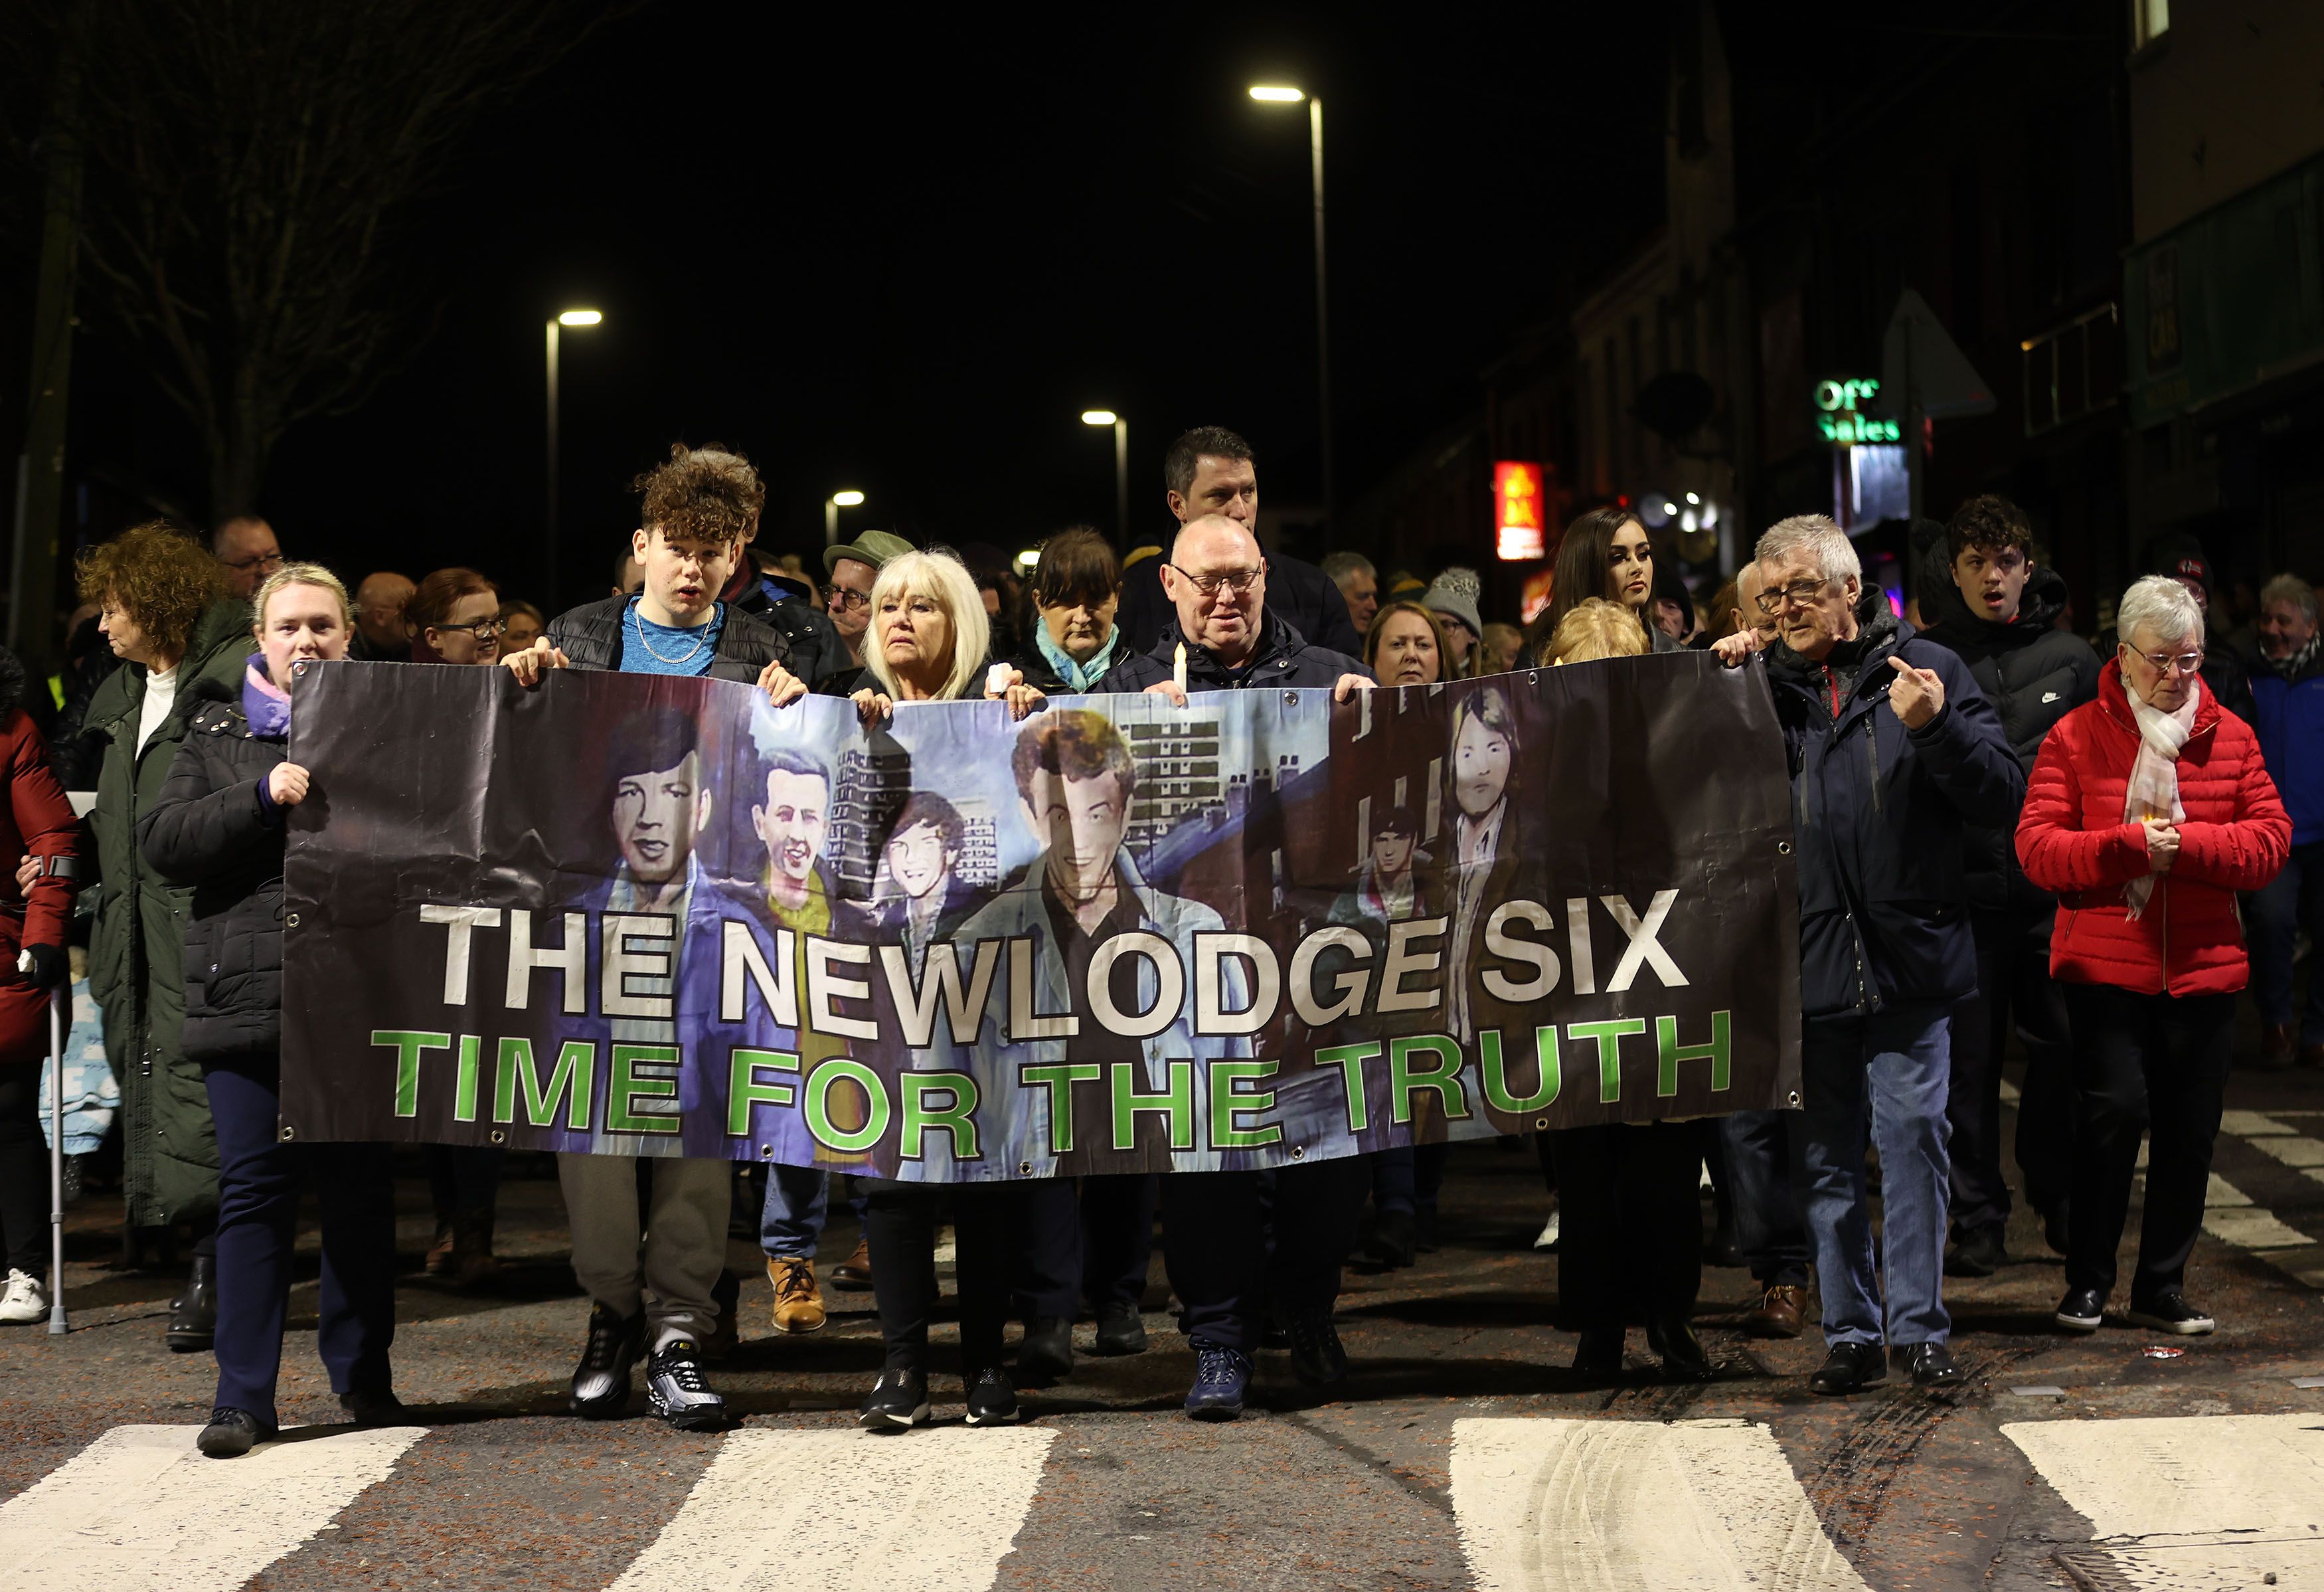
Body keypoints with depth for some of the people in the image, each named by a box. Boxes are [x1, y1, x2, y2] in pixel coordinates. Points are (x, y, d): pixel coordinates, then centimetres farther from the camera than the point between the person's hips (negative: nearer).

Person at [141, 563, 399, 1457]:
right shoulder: (216, 733, 12)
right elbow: (162, 844, 0)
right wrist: (263, 796, -11)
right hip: (247, 995, 0)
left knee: (360, 1187, 5)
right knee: (254, 1189, -1)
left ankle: (362, 1375, 20)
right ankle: (243, 1395, 4)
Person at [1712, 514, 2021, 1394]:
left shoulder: (1925, 669, 2)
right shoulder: (1763, 683, 9)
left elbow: (2003, 796, -3)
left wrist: (1935, 728, -20)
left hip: (1907, 958, -3)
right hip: (1808, 963, 3)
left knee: (1913, 1138, -1)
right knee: (1826, 1157, 8)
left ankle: (1920, 1329, 9)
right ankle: (1852, 1333, 18)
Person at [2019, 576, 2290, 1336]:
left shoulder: (2230, 738, 8)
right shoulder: (2076, 736, -1)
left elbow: (2270, 839, 1)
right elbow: (2038, 847, -8)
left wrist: (2183, 843, -15)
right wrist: (2130, 844, -20)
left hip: (2204, 966, 3)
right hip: (2105, 966, -3)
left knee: (2190, 1129, 5)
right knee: (2114, 1111, -9)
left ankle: (2161, 1287, 18)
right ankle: (2087, 1281, 7)